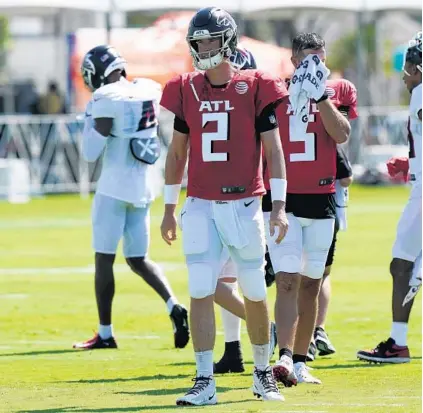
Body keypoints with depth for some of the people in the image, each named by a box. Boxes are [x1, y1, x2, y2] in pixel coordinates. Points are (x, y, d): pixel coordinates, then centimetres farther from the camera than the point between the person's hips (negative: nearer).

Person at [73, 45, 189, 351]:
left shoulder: (107, 100, -15)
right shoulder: (149, 91, 7)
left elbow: (92, 153, -15)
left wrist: (90, 120, -2)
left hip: (115, 187, -7)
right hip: (144, 187, 7)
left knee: (104, 259, 2)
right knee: (138, 259, 14)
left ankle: (105, 334, 5)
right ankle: (174, 307, -8)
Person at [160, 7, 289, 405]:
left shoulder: (255, 88, -3)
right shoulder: (187, 90, 6)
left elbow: (273, 150, -3)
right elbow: (177, 151, 14)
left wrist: (279, 205, -9)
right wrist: (169, 208, 15)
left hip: (244, 204, -2)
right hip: (201, 207, 2)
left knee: (255, 293, 7)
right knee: (201, 292, -7)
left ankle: (263, 372, 26)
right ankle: (204, 381, -6)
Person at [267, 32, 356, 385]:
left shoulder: (339, 91, 6)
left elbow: (342, 134, -10)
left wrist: (321, 95, -15)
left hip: (321, 199, 2)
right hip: (281, 198, -2)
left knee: (310, 284, 9)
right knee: (288, 281, -15)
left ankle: (300, 362, 17)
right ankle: (285, 358, -24)